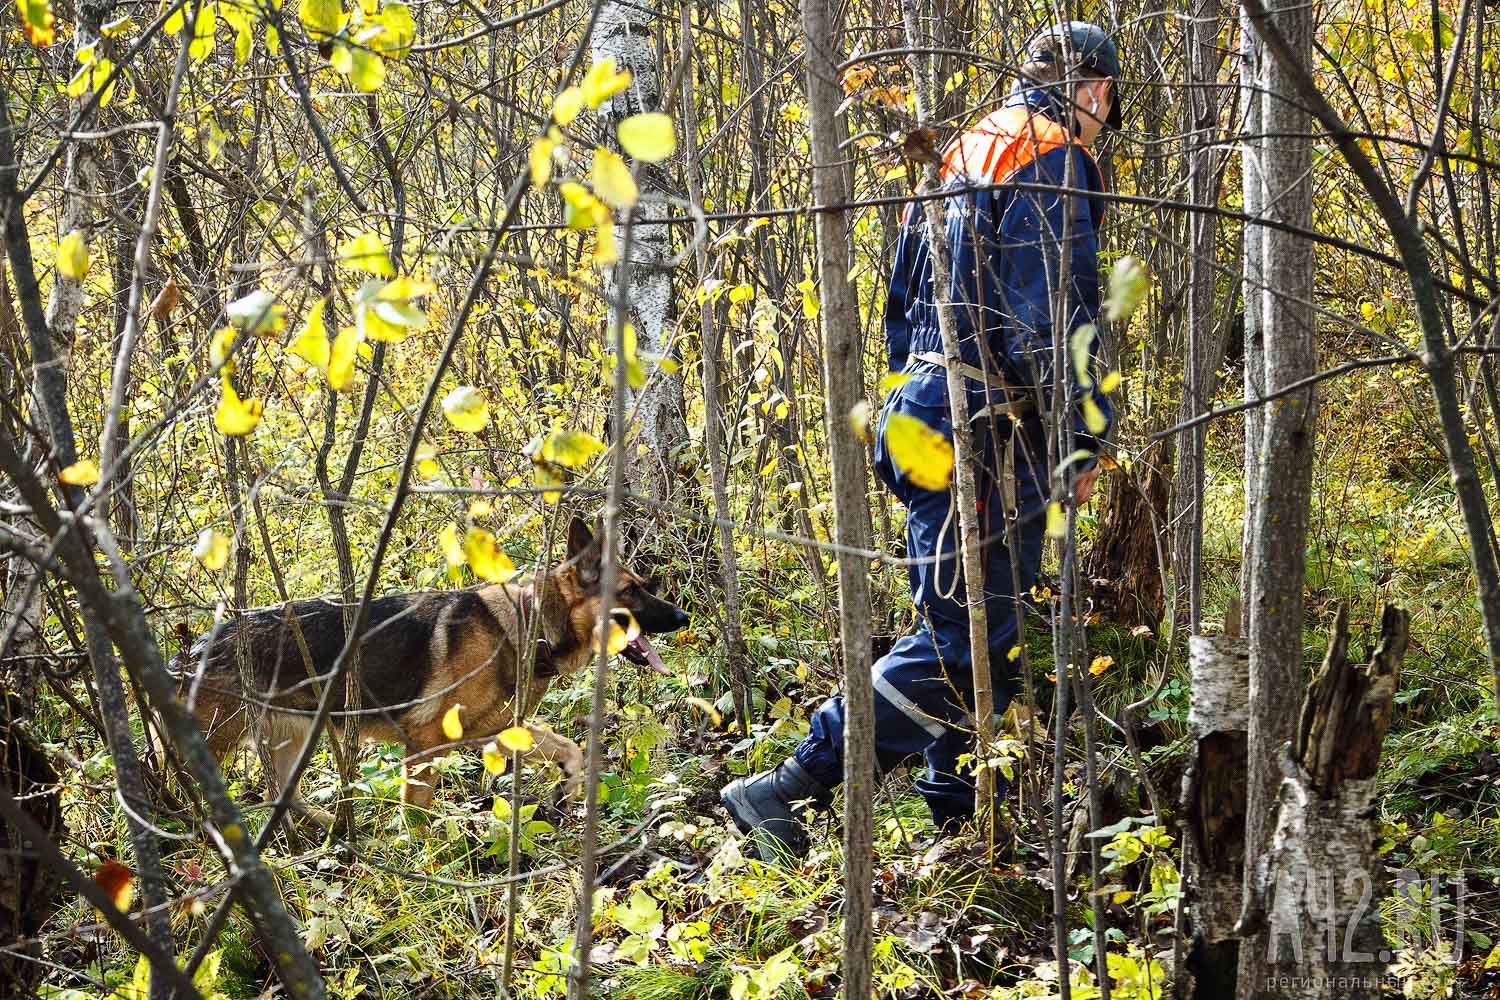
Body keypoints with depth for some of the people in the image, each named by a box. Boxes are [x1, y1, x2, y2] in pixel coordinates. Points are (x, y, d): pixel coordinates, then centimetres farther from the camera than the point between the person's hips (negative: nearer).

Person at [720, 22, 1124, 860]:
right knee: (960, 642, -8)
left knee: (984, 635, 16)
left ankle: (959, 822, 21)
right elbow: (1053, 321, -18)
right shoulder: (1057, 166, -10)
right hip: (994, 434, -10)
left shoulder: (965, 156, 19)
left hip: (930, 411, 10)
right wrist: (1084, 441, -13)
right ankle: (788, 795, -11)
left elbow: (904, 310, 22)